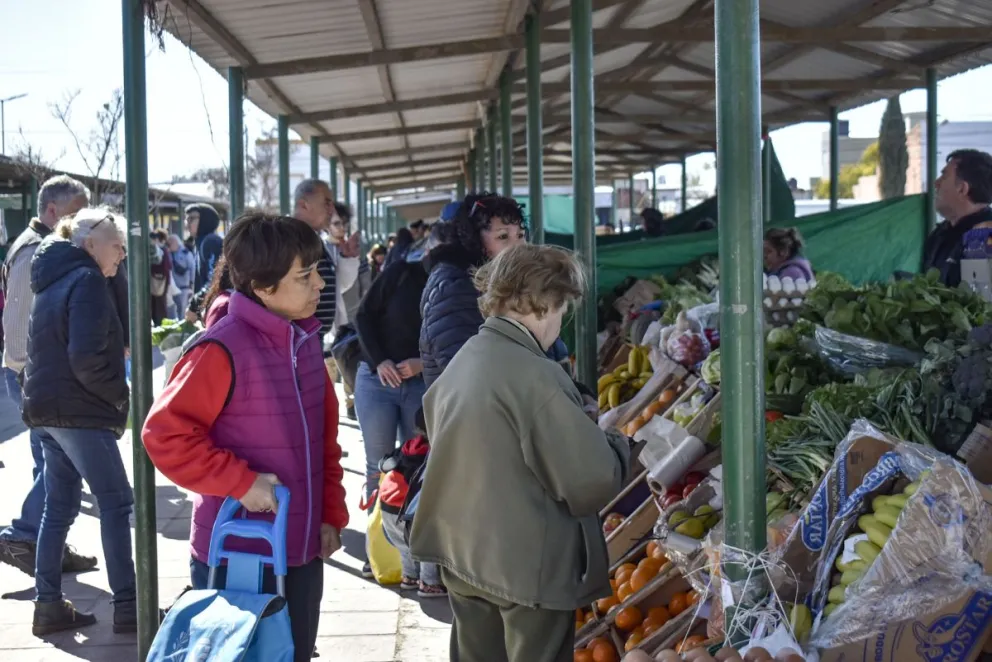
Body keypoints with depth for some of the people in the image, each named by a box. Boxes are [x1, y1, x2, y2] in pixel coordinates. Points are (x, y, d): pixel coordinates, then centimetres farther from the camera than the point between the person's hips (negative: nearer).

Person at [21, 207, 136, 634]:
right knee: (116, 504, -4)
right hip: (79, 412, -9)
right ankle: (126, 605, -3)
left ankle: (49, 604, 12)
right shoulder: (86, 280, -13)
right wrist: (120, 396, -9)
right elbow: (86, 357, -22)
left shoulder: (54, 279, 17)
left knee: (59, 506, 11)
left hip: (49, 409, 9)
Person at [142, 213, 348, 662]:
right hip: (238, 557, -7)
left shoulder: (305, 340, 6)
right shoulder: (224, 349, -18)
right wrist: (241, 482, -21)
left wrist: (331, 513, 11)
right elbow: (164, 434, -19)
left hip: (301, 551, 7)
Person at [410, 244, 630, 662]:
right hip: (530, 566, -7)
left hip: (462, 553, 8)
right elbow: (593, 483, -23)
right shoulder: (536, 376, -21)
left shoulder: (460, 363, 3)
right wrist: (616, 444, -1)